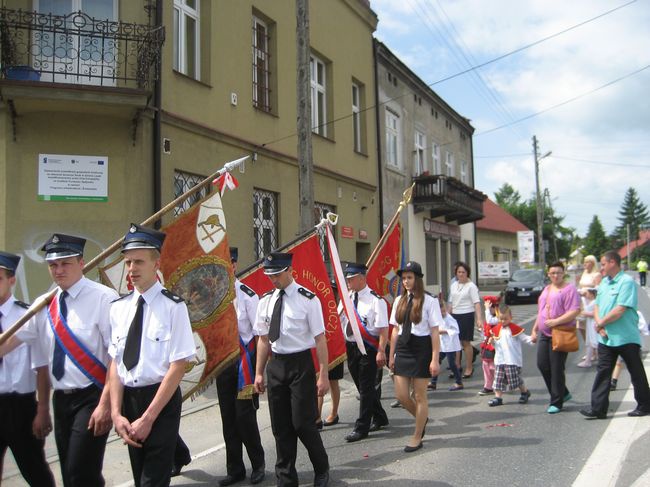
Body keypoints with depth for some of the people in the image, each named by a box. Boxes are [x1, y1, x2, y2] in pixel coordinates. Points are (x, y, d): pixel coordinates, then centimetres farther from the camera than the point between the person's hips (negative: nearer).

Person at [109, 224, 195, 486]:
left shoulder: (173, 306, -13)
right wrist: (116, 413, -6)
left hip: (162, 399, -6)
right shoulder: (119, 307, 3)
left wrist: (147, 418, -15)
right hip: (128, 398, 6)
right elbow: (115, 363, 4)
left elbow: (178, 366, -14)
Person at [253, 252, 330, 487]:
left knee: (303, 423, -2)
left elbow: (320, 339, -10)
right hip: (275, 364, 5)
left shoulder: (307, 300, -10)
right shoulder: (265, 301, 6)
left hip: (300, 364, -5)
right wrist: (259, 373, 10)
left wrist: (323, 375, -13)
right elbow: (263, 339, 11)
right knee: (281, 426, 11)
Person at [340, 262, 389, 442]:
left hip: (368, 348, -7)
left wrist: (381, 352, -23)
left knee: (366, 387, -2)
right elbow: (338, 320, 16)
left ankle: (361, 428, 6)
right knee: (362, 386, 17)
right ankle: (379, 418, 34)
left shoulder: (375, 300, -13)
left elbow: (383, 328, -17)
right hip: (350, 346, 7)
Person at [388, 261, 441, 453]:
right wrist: (392, 355, 11)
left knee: (419, 395, 6)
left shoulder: (429, 301, -9)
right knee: (401, 395, 6)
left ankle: (417, 436, 23)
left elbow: (434, 332, -9)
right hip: (403, 349, 5)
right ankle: (422, 419, 36)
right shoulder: (399, 301, 7)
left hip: (421, 349, -5)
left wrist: (435, 359, -13)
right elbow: (396, 330, 10)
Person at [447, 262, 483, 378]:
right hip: (455, 316, 6)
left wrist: (479, 318, -22)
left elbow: (477, 303, -13)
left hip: (467, 316, -5)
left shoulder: (471, 286, -6)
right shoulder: (453, 285, 12)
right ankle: (457, 366, 19)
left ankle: (469, 368, 10)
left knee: (466, 342, -1)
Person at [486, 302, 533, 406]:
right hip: (499, 360, 5)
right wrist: (492, 342, 0)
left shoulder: (515, 328, -5)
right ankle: (498, 397, 7)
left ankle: (525, 392, 24)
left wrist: (531, 339, -24)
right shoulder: (496, 329, 10)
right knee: (499, 379, 2)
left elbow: (524, 338, -6)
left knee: (515, 378, 0)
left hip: (513, 360, -5)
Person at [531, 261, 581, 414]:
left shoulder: (569, 289, -7)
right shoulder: (546, 289, 18)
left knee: (557, 369, -4)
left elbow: (575, 311, -17)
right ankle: (563, 393, 24)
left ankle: (556, 402, 8)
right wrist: (535, 330, 19)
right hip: (544, 334, 8)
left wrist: (556, 321, -22)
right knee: (542, 365, 5)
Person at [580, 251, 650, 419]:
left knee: (637, 374, 9)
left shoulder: (627, 282, -15)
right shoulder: (604, 283, 11)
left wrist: (601, 323, -10)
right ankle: (598, 409, 7)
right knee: (602, 373, 5)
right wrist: (600, 325, -5)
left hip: (626, 338, -7)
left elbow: (619, 310, -22)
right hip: (606, 338, 7)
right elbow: (597, 307, 13)